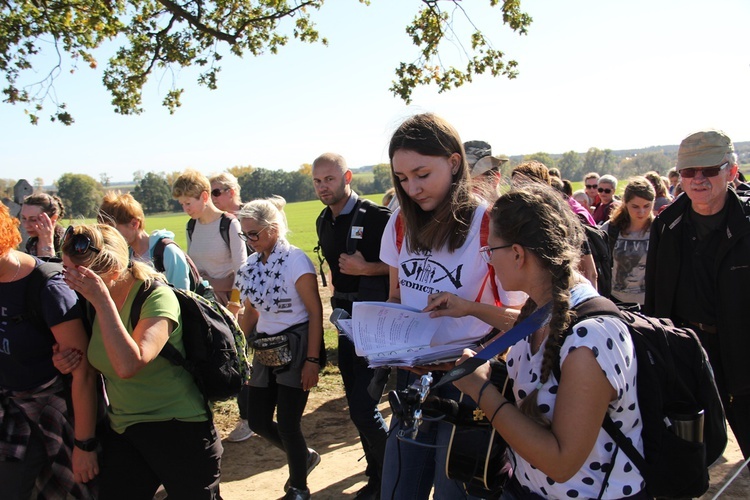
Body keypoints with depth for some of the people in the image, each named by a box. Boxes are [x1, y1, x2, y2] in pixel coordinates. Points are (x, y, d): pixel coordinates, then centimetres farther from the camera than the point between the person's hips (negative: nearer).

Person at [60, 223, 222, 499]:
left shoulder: (157, 297, -20)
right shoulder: (92, 301, 1)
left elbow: (128, 365, -34)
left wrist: (102, 301, -30)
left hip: (177, 431, -6)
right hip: (122, 432, 7)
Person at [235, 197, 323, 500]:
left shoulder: (294, 259, -14)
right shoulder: (253, 264, 6)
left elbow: (315, 312, -15)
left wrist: (312, 360, -17)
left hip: (295, 347, -7)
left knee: (287, 424, -3)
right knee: (258, 421, 9)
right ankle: (304, 456, 36)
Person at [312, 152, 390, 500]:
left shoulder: (375, 217, -15)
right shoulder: (324, 222, 9)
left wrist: (366, 269, -21)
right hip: (346, 321, 8)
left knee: (362, 408, -10)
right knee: (357, 404, 14)